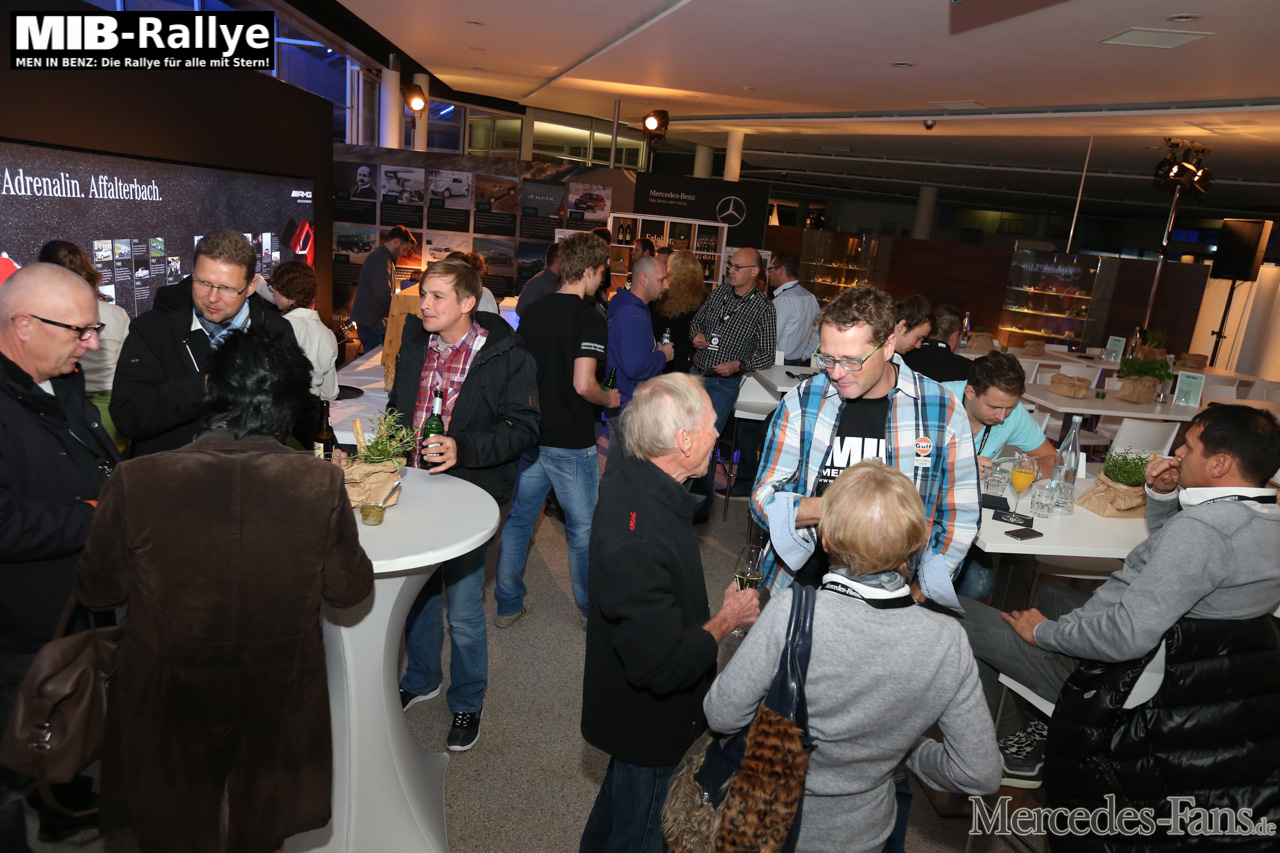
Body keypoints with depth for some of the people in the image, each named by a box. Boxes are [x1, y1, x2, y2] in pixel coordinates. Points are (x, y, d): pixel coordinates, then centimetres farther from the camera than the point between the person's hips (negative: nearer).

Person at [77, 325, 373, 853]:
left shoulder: (134, 482, -24)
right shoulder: (321, 483, -24)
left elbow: (96, 591, -7)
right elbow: (349, 591, -10)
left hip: (170, 703, 0)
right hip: (279, 701, 1)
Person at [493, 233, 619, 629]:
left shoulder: (533, 311, 4)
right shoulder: (590, 320, -16)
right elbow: (583, 384, -24)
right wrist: (608, 399, -4)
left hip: (530, 433, 6)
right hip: (571, 441, -6)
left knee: (519, 518, 15)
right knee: (583, 528, 10)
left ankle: (508, 604, 26)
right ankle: (590, 607, 26)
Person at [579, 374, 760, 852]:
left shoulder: (629, 484, -8)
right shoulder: (638, 543, -40)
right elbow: (664, 666, -34)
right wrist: (727, 619, -21)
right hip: (646, 722, -9)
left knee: (624, 789, 34)